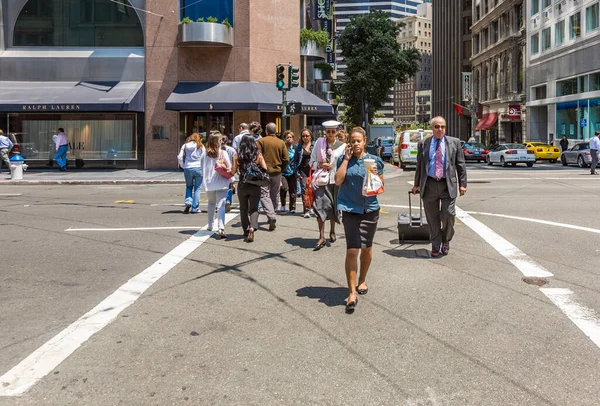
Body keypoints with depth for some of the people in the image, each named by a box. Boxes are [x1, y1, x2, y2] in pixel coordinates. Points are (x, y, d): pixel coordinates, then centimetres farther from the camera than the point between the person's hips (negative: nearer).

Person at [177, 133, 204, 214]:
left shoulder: (185, 146, 7)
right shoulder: (200, 146, 3)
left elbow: (179, 158, 2)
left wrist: (183, 166, 12)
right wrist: (203, 167, 10)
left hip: (188, 169, 2)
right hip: (198, 168, -2)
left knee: (189, 187, 20)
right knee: (197, 188, 6)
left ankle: (188, 202, -1)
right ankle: (195, 208, 4)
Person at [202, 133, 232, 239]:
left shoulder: (205, 155, 1)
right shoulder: (223, 153, -8)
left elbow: (202, 169, 5)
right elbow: (230, 168, -6)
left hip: (209, 183, 4)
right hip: (221, 183, -3)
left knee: (211, 204, 23)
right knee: (221, 205, -8)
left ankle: (210, 225, 33)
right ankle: (221, 228, -22)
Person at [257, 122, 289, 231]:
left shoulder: (261, 141, -6)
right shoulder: (281, 143, 3)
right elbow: (286, 160, 1)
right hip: (277, 173, 4)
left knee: (264, 195, -4)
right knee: (274, 196, 15)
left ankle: (271, 216, -21)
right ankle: (272, 216, 26)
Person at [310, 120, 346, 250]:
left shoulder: (342, 146, 2)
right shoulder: (319, 143, 5)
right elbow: (312, 162, 9)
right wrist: (320, 165, -10)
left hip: (336, 180, 1)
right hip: (322, 179, 0)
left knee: (334, 207, 12)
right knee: (321, 206, -12)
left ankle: (332, 231, 34)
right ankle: (322, 237, -11)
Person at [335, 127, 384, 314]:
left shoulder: (374, 160, 2)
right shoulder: (344, 159, 3)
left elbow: (381, 185, 7)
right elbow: (338, 180, -10)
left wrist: (375, 176, -14)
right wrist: (346, 158, -9)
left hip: (370, 208, 2)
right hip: (350, 208, -1)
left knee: (366, 248, 14)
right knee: (352, 250, -11)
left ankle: (362, 280, 38)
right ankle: (352, 293, -6)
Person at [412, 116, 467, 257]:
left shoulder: (454, 142, 6)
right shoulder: (423, 144, 8)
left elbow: (460, 164, 6)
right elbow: (419, 165, 13)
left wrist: (462, 184, 1)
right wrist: (417, 184, 11)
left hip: (448, 185, -1)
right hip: (429, 184, 1)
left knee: (448, 215, -7)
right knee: (432, 218, 6)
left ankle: (446, 241, 19)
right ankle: (435, 246, 20)